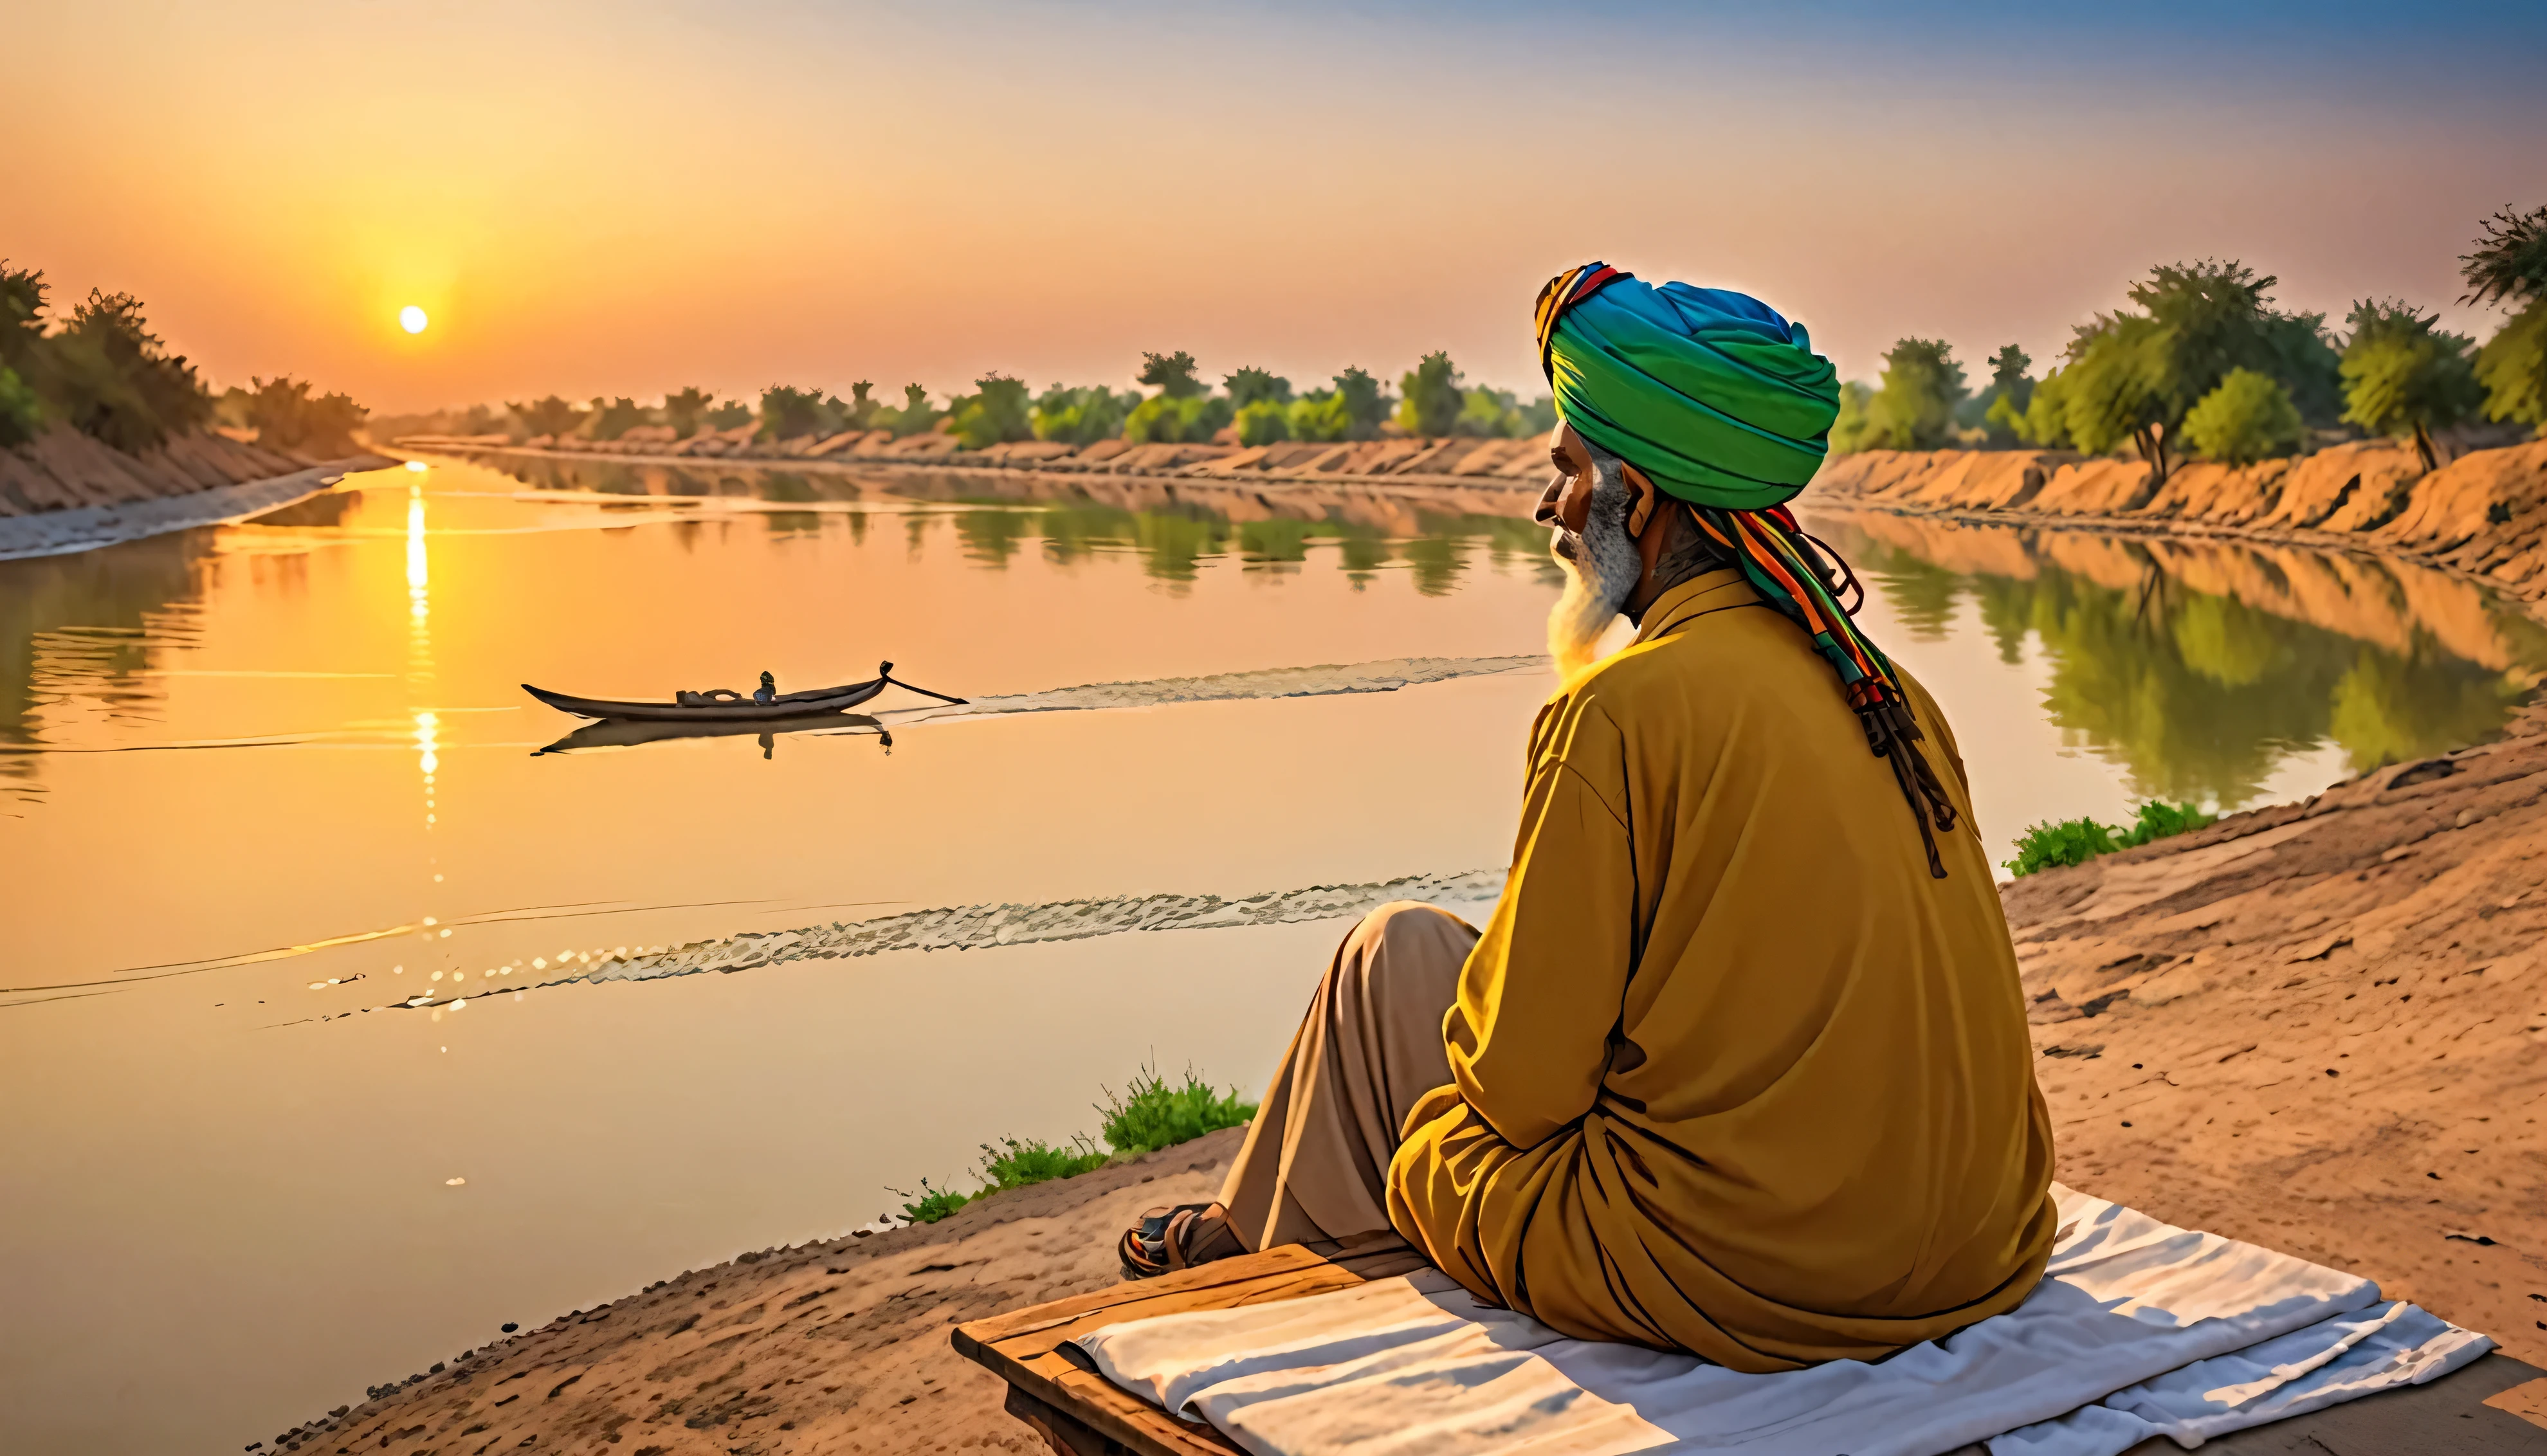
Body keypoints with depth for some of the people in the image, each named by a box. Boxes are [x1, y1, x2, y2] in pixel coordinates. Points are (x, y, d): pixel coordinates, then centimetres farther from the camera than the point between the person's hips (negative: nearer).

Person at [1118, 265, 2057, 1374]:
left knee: (1396, 952, 13)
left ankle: (1257, 1242, 38)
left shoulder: (1623, 710, -17)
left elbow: (1520, 1084, -13)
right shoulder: (1895, 697, 5)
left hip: (1724, 1280, -7)